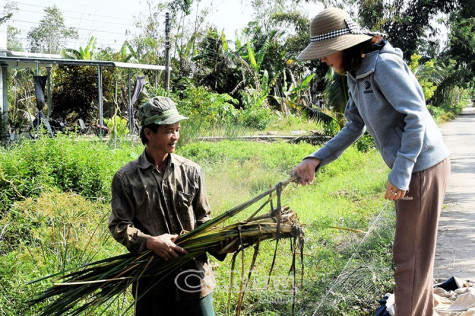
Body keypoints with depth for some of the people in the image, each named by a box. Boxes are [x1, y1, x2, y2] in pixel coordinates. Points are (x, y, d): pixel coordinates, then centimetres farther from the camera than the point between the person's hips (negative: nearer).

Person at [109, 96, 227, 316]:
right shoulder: (126, 178, -3)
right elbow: (119, 226, -3)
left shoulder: (191, 171, 2)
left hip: (193, 276, 1)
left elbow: (203, 220, 8)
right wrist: (149, 242, -20)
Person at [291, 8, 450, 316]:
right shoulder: (355, 75, 7)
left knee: (410, 255, 0)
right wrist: (316, 159, 1)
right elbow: (354, 127, 11)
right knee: (413, 252, 20)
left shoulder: (384, 65, -21)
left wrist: (399, 175, -24)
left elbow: (417, 118, -23)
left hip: (423, 166, -9)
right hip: (406, 166, 9)